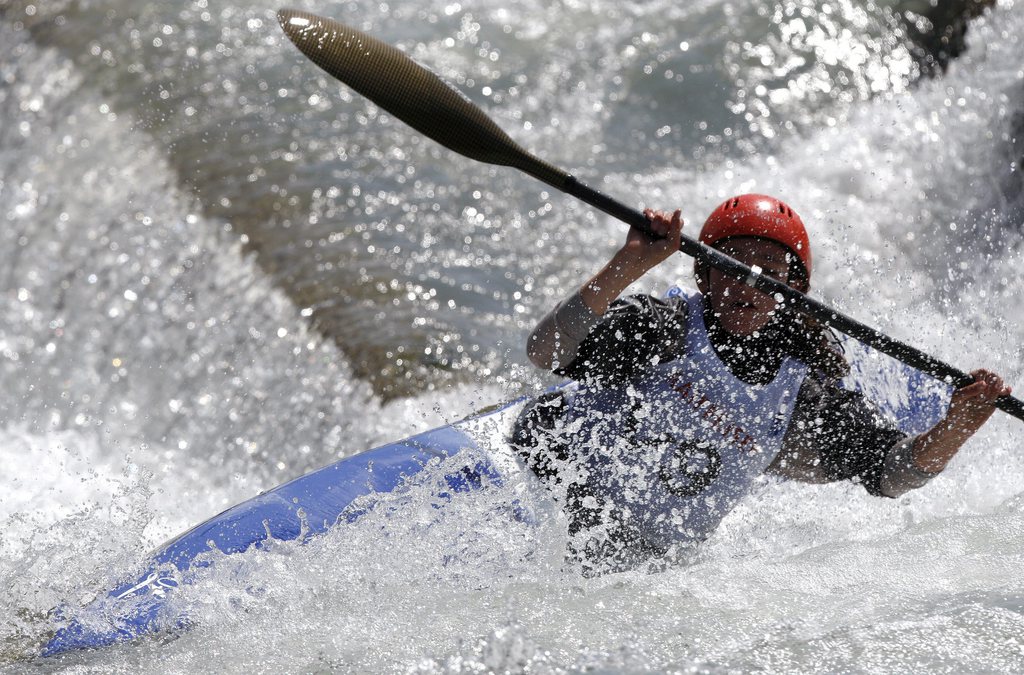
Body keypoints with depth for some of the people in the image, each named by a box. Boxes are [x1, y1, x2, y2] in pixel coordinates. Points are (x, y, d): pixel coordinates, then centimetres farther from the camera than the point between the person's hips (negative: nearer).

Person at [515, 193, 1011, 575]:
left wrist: (957, 425, -27)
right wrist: (629, 266, -35)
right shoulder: (661, 326, -11)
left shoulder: (803, 397, -1)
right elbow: (546, 352, -25)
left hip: (650, 556, 3)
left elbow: (893, 469, -7)